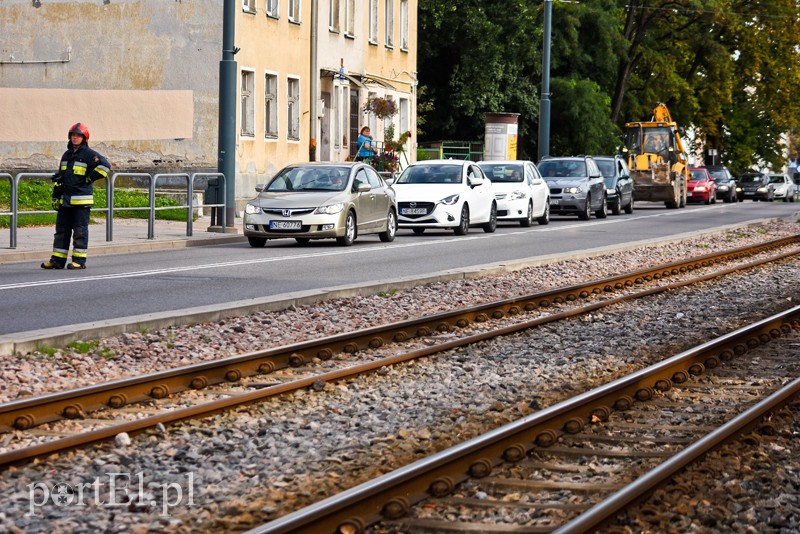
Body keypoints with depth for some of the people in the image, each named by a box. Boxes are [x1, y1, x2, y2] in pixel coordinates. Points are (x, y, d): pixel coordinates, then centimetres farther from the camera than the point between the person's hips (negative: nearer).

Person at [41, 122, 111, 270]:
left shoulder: (89, 154, -5)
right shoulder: (66, 155, 17)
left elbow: (105, 165, -17)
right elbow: (59, 178, 22)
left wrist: (90, 178, -12)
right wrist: (55, 197, 18)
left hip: (81, 201, -7)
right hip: (65, 199, 7)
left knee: (80, 230, -4)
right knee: (61, 229, 8)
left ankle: (79, 260, 0)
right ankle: (57, 260, 12)